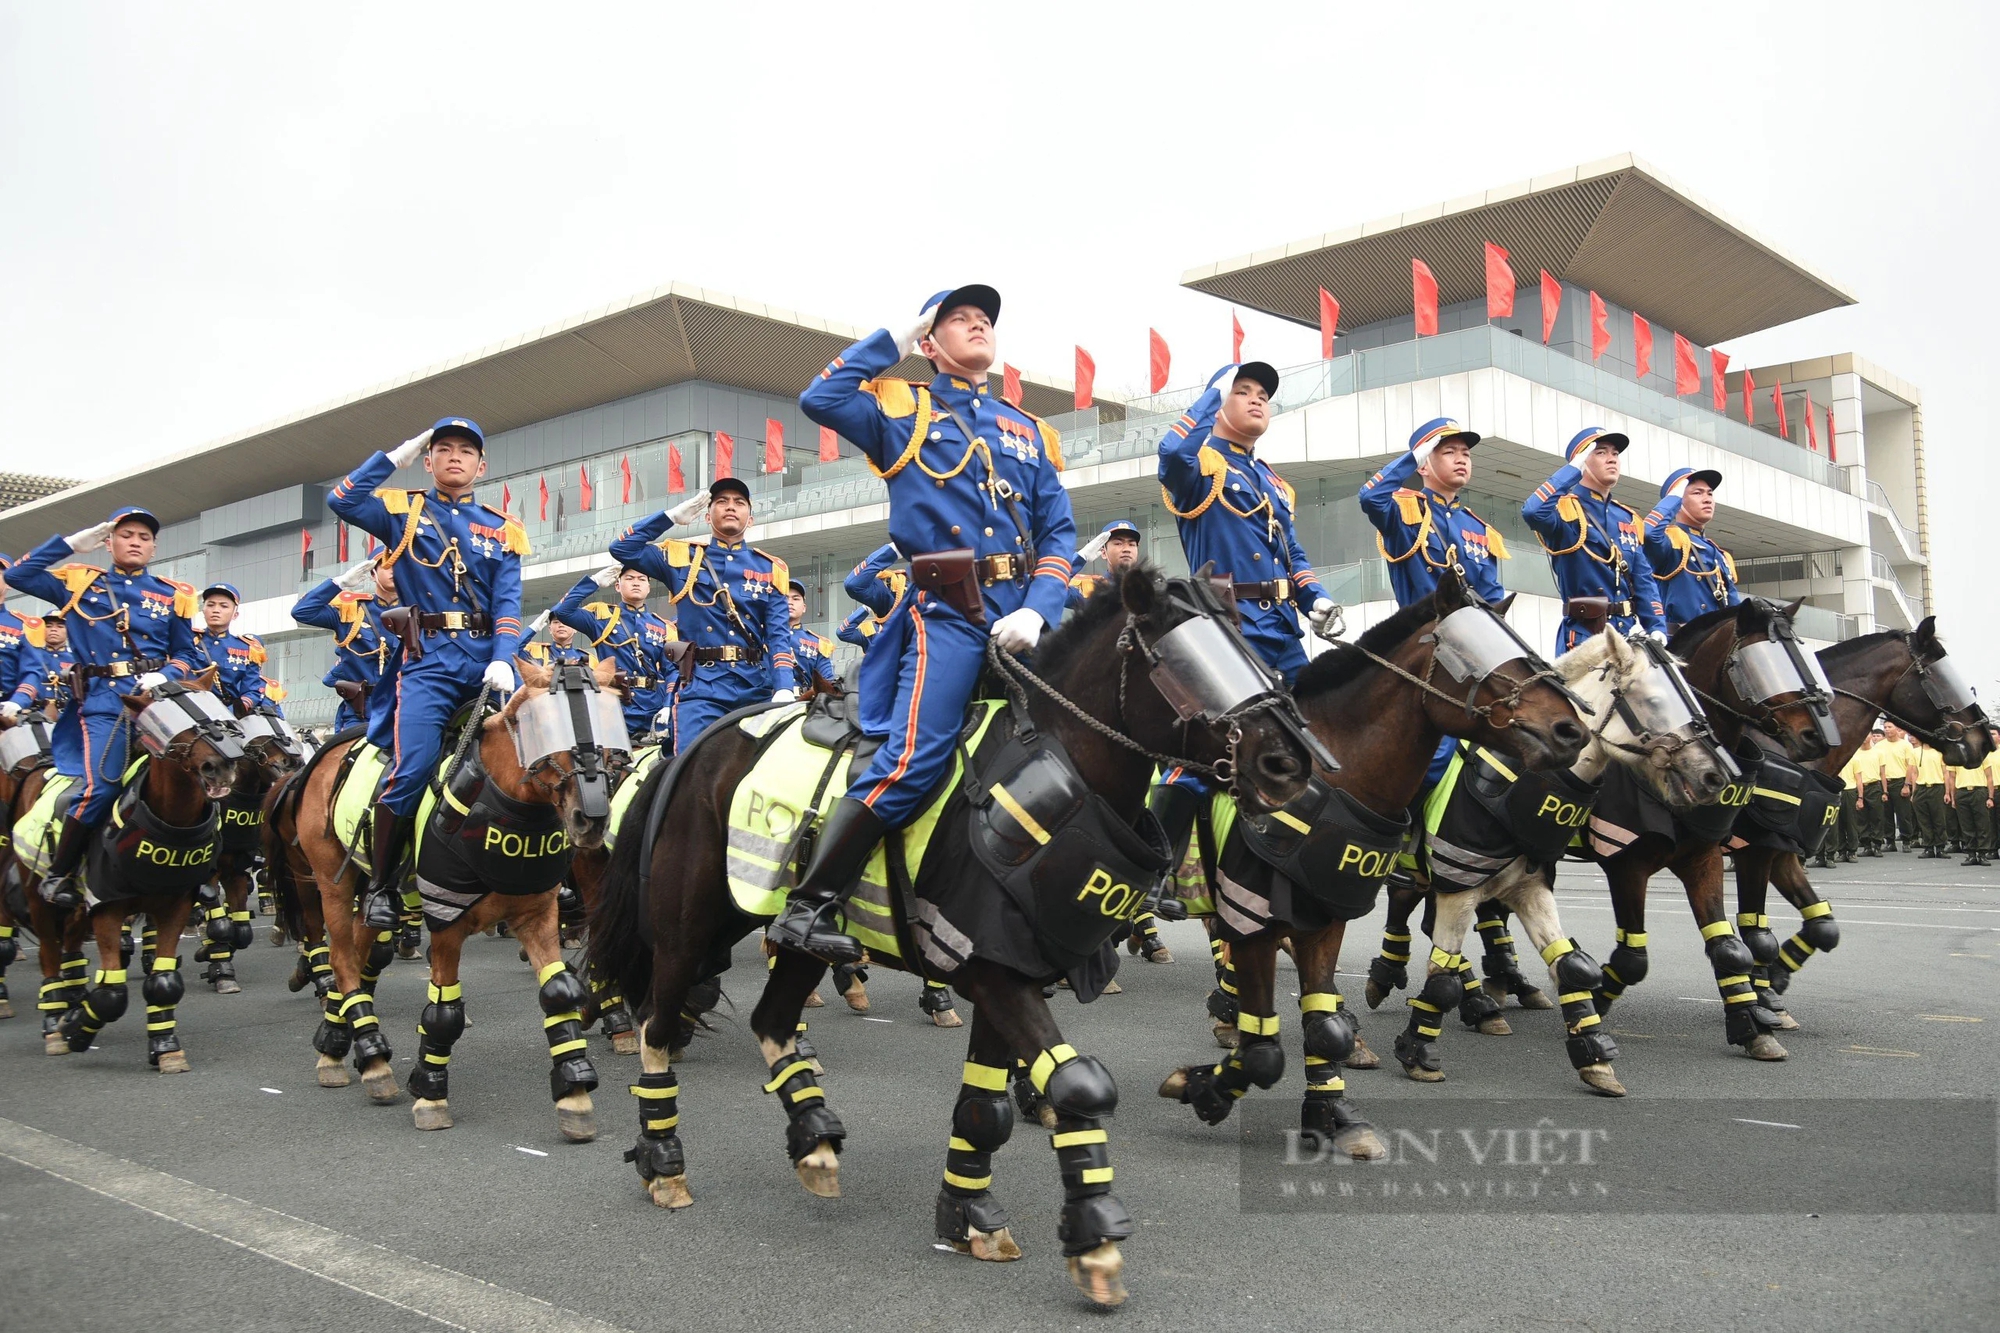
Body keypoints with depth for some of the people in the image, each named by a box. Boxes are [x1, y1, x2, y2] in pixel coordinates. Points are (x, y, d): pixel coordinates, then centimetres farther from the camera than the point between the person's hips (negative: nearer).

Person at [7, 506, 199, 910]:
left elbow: (184, 654, 15)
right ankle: (58, 874, -1)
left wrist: (166, 676, -6)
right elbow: (19, 575, 8)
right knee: (102, 786, -18)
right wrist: (71, 543, 7)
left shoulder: (173, 595, 15)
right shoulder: (80, 584, 14)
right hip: (104, 701, -2)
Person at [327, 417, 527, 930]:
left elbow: (507, 603, 5)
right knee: (411, 768, -16)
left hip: (487, 658, 2)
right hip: (429, 660, -2)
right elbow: (342, 500, -6)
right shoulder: (405, 511, 14)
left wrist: (503, 661, -11)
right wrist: (397, 455, 1)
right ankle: (381, 884, -1)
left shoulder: (501, 529, 17)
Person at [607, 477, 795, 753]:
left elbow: (779, 634, 3)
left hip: (758, 687, 1)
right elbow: (623, 549, 5)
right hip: (702, 687, -1)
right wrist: (671, 516, 5)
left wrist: (784, 689, -13)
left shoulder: (770, 569, 13)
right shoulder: (683, 558, 14)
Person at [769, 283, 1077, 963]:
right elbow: (821, 399, -8)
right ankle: (806, 908, -18)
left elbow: (1059, 530, 13)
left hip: (1023, 613, 5)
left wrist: (1038, 610, -5)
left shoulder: (1030, 429, 21)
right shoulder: (904, 409, 11)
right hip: (948, 612, -5)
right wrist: (895, 338, 4)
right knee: (914, 759, -21)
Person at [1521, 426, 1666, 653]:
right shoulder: (1566, 510, -1)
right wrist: (1572, 469, -15)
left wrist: (1657, 627, -1)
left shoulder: (1629, 520, 18)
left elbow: (1644, 580, 13)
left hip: (1628, 631, 7)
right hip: (1583, 634, -6)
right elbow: (1533, 511, -26)